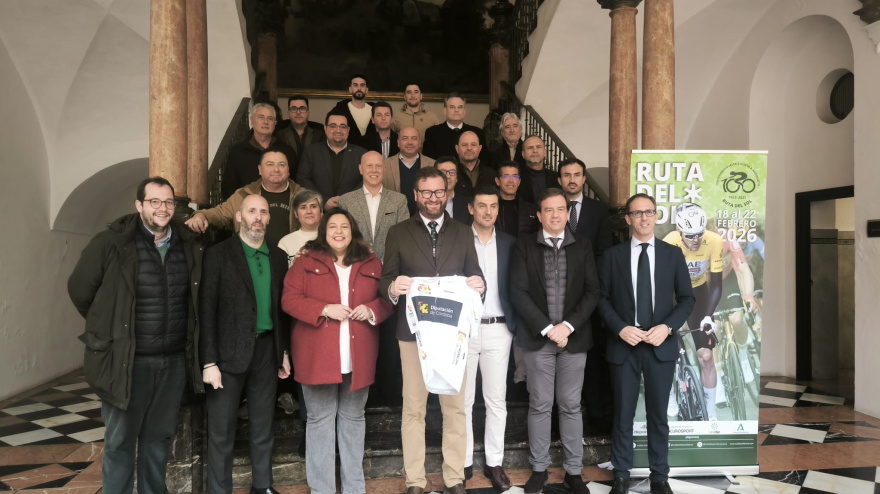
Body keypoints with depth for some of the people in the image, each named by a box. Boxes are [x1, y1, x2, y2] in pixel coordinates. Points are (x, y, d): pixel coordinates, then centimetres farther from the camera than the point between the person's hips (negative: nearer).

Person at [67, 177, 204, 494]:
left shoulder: (189, 247, 2)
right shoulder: (112, 242, -10)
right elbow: (79, 289, 1)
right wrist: (110, 328, 7)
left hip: (174, 361, 4)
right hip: (126, 361, -3)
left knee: (159, 439, 17)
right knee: (120, 442, 9)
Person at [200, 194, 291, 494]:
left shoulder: (278, 257, 8)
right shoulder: (218, 254, -5)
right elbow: (207, 310, -9)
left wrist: (285, 352, 11)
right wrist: (209, 361, -13)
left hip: (266, 351, 4)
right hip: (230, 352, -4)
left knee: (263, 427, 15)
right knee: (221, 431, 5)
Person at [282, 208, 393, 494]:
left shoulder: (371, 265, 9)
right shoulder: (306, 262, 2)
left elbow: (387, 299, 11)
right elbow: (289, 299, -5)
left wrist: (372, 310, -10)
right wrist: (325, 309, -16)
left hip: (358, 358, 2)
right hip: (318, 356, -2)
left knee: (353, 419, 13)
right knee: (320, 420, 5)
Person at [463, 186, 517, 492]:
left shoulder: (509, 243, 7)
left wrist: (515, 325, -2)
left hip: (498, 330, 2)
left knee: (497, 400, 8)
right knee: (463, 400, 6)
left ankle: (494, 463, 20)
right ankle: (464, 462, 19)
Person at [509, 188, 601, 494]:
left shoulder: (582, 246, 7)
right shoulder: (524, 246, 2)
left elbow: (592, 292, 1)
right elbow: (518, 292, -6)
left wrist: (568, 325, -11)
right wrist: (547, 328, -13)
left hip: (574, 338, 1)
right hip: (537, 338, -1)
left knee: (571, 406, 8)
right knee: (539, 406, 6)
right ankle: (539, 469, 19)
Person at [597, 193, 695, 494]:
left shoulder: (673, 254, 5)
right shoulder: (613, 256, 3)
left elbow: (687, 299, 4)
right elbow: (602, 299, 2)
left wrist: (667, 327, -11)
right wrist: (620, 328, -12)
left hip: (661, 345, 1)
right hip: (623, 345, 0)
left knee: (658, 414, 9)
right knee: (623, 414, 7)